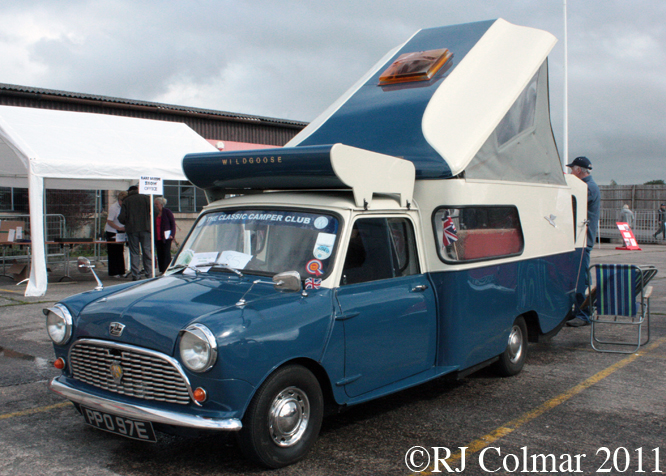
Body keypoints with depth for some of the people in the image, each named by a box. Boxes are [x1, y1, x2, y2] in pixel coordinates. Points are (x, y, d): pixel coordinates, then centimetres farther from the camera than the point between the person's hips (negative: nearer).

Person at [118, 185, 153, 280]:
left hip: (132, 229, 0)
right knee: (147, 251, 5)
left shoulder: (126, 201, 4)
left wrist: (126, 223, 19)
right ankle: (149, 273, 3)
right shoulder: (147, 198, 4)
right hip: (145, 228, 0)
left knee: (134, 253, 5)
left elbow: (121, 217, -1)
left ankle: (135, 275, 1)